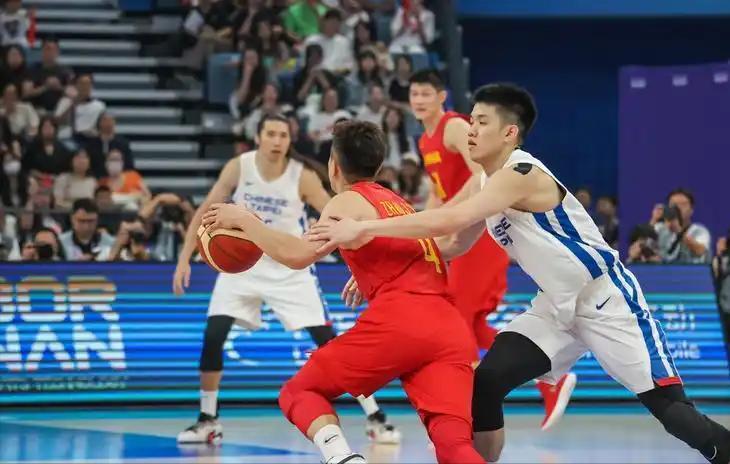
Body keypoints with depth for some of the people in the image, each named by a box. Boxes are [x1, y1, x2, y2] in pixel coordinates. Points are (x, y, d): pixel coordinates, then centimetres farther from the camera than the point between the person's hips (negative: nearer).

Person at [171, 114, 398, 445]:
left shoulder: (302, 177, -18)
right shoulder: (238, 168, -14)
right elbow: (205, 212, -6)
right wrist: (184, 259, -13)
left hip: (289, 269, -1)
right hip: (243, 264, 2)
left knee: (328, 341, -8)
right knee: (212, 337, -13)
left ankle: (374, 418, -1)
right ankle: (207, 420, 4)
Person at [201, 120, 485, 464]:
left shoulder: (349, 202, 9)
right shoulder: (399, 205, 31)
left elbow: (298, 255, -6)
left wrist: (244, 221, 5)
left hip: (398, 319, -6)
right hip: (450, 328, 6)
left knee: (300, 391, 10)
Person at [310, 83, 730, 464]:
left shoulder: (521, 174, -25)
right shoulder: (489, 183, 5)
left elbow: (448, 221, -36)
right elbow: (455, 245, 16)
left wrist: (365, 228, -34)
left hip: (605, 296, -8)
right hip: (558, 305, 8)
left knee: (670, 408, -12)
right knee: (485, 383, -7)